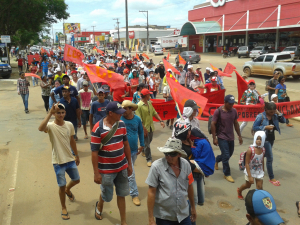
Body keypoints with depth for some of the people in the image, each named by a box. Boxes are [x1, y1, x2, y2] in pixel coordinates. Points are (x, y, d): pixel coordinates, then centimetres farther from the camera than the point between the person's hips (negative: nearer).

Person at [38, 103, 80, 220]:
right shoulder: (51, 126, -18)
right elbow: (41, 128, -43)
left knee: (76, 180, 19)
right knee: (62, 186, 7)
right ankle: (63, 208, 31)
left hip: (70, 159, 5)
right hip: (58, 162, -4)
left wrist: (77, 155, 16)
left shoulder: (69, 125, -3)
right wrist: (50, 113, -45)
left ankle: (68, 190, 53)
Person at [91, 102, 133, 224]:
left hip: (122, 167, 4)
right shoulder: (98, 128, -18)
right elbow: (94, 152, -14)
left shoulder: (121, 124, -3)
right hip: (106, 170, -4)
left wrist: (129, 164, 10)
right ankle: (99, 206, 49)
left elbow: (126, 144, 6)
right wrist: (96, 173, -13)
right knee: (107, 196, 14)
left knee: (121, 194, 13)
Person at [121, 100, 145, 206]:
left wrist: (142, 145, 9)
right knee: (131, 174, -3)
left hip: (134, 150, 5)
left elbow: (141, 131, 9)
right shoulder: (120, 119, -17)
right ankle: (134, 194, 10)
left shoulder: (137, 119, -5)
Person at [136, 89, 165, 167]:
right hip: (145, 128, -8)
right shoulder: (139, 105, -20)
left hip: (151, 126, 8)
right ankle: (149, 159, 11)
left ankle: (143, 151, 49)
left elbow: (154, 113, 12)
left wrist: (161, 121, 1)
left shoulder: (149, 103, 5)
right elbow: (139, 119, -21)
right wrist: (144, 129, -23)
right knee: (146, 144, 1)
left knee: (149, 142, 23)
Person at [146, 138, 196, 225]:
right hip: (164, 217, -3)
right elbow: (151, 192, -13)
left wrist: (193, 207, 16)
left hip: (184, 214, 3)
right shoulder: (156, 166, -18)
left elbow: (189, 187, 7)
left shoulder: (185, 164, -7)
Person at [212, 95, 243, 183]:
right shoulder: (218, 111, -14)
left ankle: (216, 160, 45)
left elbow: (236, 123, 11)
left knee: (230, 153, 17)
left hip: (231, 137, 6)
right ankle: (227, 174, 11)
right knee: (226, 156, -5)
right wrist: (214, 138, -13)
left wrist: (239, 136, 11)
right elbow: (213, 124, -12)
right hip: (222, 137, -6)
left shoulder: (234, 111, 2)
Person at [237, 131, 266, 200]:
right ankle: (239, 190, 49)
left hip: (259, 171, 3)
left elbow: (262, 160, 7)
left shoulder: (263, 149, -10)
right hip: (250, 171, -3)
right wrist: (250, 176, -24)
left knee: (260, 187, -1)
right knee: (248, 185, 18)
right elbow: (247, 163, -22)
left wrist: (263, 171, 14)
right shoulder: (250, 150, -26)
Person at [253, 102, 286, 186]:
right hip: (264, 139, -7)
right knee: (270, 158, -5)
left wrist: (279, 114, -12)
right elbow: (254, 127, -17)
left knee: (263, 155, 21)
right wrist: (265, 127, -26)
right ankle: (272, 178, 6)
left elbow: (283, 121, 2)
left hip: (271, 138, 7)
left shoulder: (274, 115, -1)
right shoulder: (260, 116, -18)